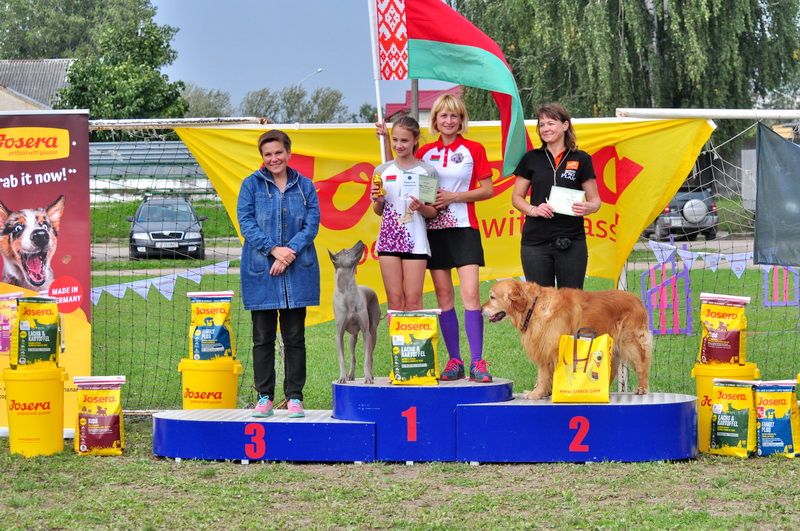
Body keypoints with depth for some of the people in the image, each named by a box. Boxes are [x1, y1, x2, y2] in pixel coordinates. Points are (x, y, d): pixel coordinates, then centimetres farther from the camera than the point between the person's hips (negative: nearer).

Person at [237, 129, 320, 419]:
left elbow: (312, 223, 1)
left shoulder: (304, 186, 8)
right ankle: (264, 397, 9)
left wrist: (290, 251, -14)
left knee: (295, 337, 3)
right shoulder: (252, 185, 4)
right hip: (260, 272, -1)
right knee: (263, 337, 3)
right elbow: (246, 222, -4)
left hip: (297, 272, 1)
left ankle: (294, 397, 7)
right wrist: (273, 249, -16)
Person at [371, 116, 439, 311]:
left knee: (413, 299, -4)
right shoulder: (382, 171, 8)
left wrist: (421, 207, -16)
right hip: (388, 238, 2)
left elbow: (433, 212, 4)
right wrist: (378, 201, -5)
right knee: (394, 300, 2)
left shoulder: (427, 171, 1)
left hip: (415, 241, -2)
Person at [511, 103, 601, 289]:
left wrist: (588, 208, -17)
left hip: (571, 243, -1)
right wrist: (533, 210, -10)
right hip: (535, 241, 1)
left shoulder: (581, 159, 5)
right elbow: (516, 197, 11)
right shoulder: (531, 159, 8)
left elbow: (595, 199, 7)